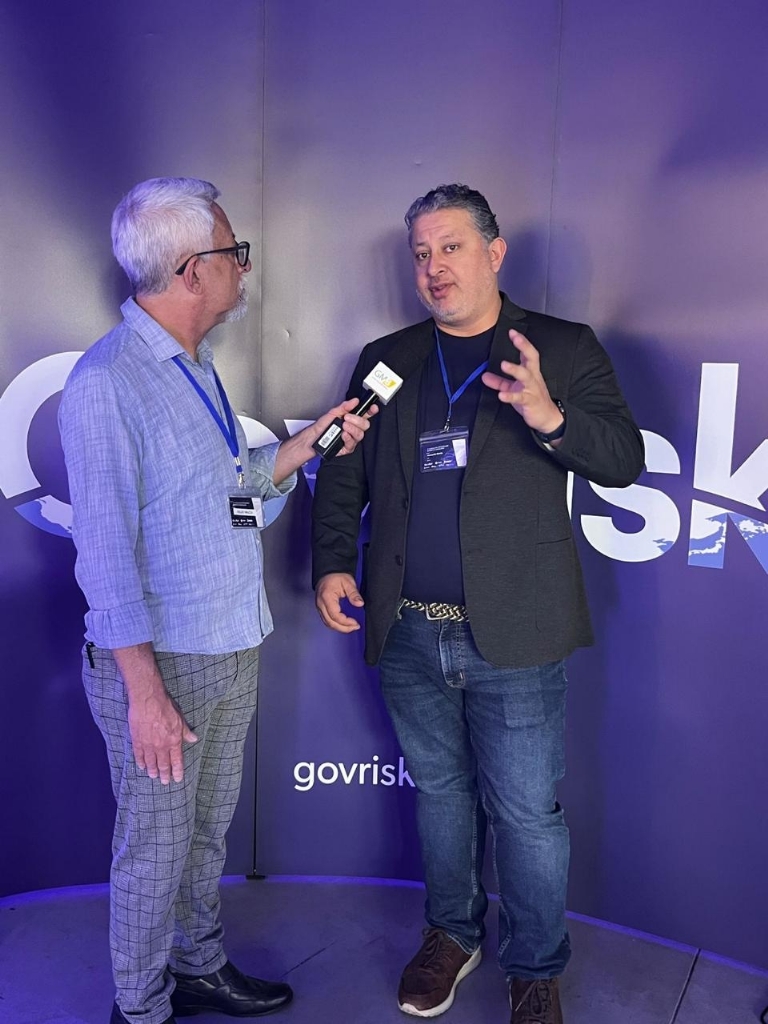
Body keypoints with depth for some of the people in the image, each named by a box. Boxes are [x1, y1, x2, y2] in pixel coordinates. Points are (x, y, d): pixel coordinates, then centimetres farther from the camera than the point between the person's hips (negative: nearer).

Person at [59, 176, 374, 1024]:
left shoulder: (194, 364, 10)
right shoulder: (106, 382, -18)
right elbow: (106, 548, -20)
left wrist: (309, 440, 8)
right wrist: (144, 690, -21)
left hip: (232, 650, 8)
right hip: (158, 662, -8)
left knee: (209, 828, 22)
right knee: (155, 848, 9)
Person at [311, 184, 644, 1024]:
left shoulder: (563, 349, 2)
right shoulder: (385, 358, 10)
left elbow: (624, 460, -6)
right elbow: (342, 475, 13)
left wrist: (551, 416, -25)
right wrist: (332, 563, -2)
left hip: (512, 635, -3)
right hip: (409, 635, 4)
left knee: (526, 812, 7)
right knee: (438, 789, 19)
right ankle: (451, 934, 42)